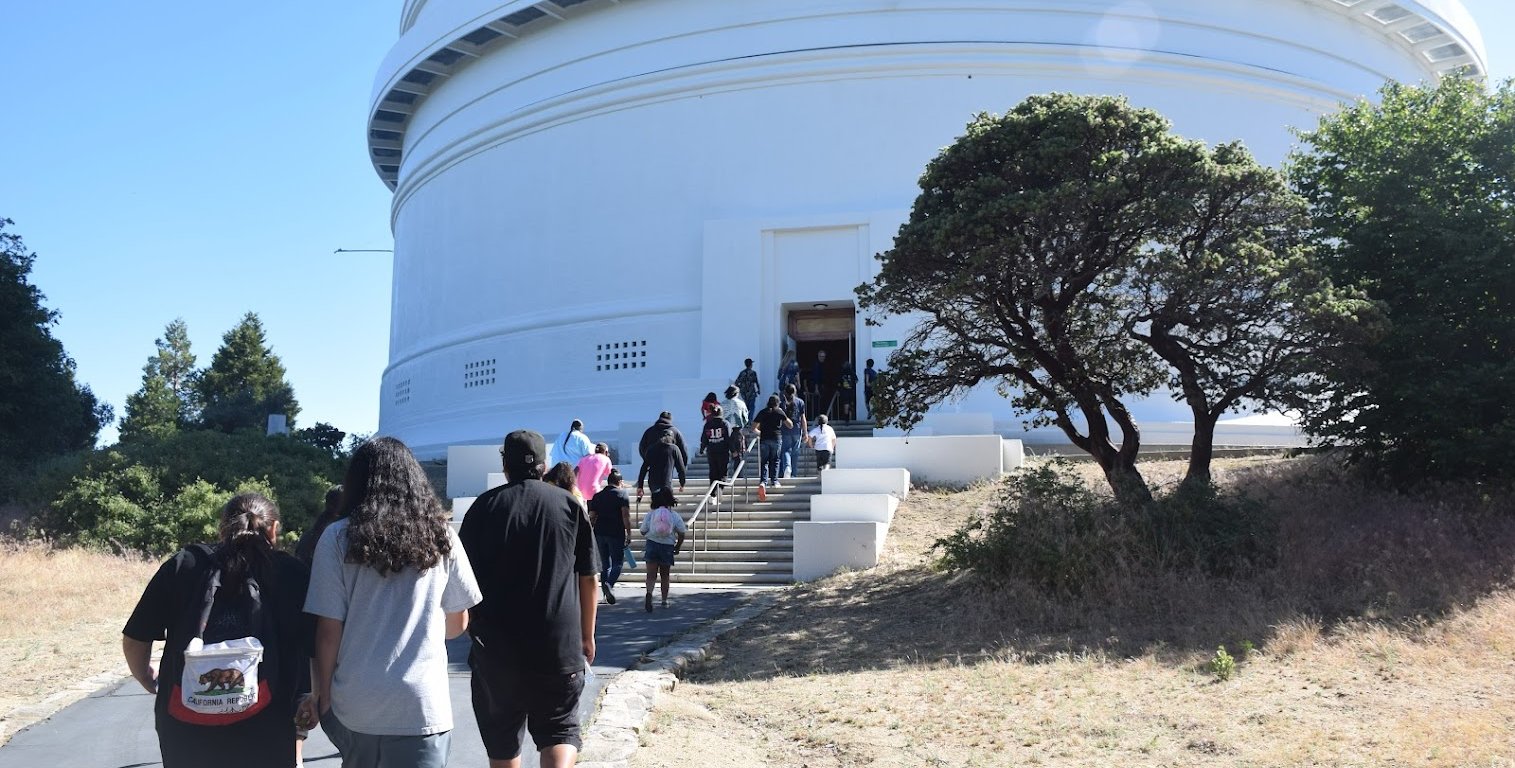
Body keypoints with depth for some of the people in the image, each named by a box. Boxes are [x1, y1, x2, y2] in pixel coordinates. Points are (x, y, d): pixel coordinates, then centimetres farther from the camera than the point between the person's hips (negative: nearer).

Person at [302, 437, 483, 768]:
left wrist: (320, 694, 9)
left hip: (354, 703, 1)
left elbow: (328, 630, -4)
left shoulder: (338, 538, -3)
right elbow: (457, 624, 9)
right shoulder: (440, 535, 2)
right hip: (422, 704, -1)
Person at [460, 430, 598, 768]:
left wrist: (474, 626, 21)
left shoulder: (485, 506, 2)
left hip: (496, 643, 0)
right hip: (560, 647, 0)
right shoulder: (569, 505, 3)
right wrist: (587, 635, 14)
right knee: (560, 730, 9)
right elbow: (588, 579, 4)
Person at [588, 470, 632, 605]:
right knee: (617, 563, 1)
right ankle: (609, 584, -25)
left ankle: (607, 595, 9)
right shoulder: (622, 494, -2)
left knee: (605, 564, 11)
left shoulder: (597, 496, 12)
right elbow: (626, 515, -12)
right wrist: (629, 533, -9)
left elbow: (592, 517, 11)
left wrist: (591, 533, 22)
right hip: (616, 533, -4)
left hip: (600, 534, 5)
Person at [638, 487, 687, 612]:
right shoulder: (675, 515, -1)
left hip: (652, 545, -1)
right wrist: (678, 547, 11)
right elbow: (681, 533, -3)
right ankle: (664, 600, 21)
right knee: (664, 576, 17)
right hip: (668, 547, 1)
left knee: (651, 575, -4)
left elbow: (643, 531, 0)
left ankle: (649, 593, -30)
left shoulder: (651, 514, -2)